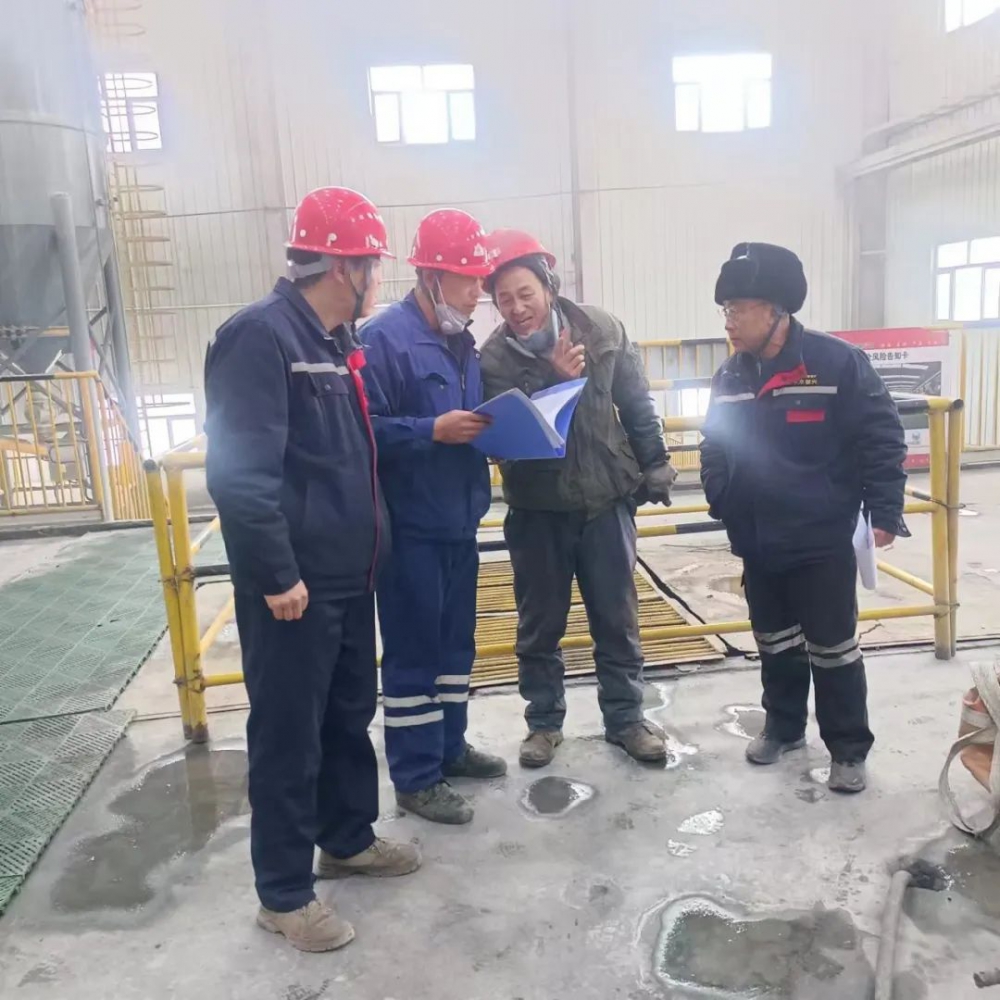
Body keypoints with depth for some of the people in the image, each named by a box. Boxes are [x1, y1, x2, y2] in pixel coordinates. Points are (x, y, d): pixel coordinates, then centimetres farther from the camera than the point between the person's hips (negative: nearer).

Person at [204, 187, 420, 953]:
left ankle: (348, 839, 39)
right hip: (293, 585, -9)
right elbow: (239, 473, -24)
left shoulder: (338, 342, 12)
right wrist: (276, 574, -22)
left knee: (350, 716, 20)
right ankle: (284, 892, 21)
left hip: (348, 575, 9)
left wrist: (367, 544, 18)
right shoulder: (260, 336, -17)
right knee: (289, 735, 4)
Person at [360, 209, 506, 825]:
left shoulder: (463, 344, 12)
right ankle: (416, 777, 15)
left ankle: (450, 746, 34)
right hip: (410, 527, -8)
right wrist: (433, 431, -25)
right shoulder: (383, 339, -14)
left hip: (460, 522, 9)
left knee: (456, 641, 18)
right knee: (413, 651, 1)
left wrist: (490, 427, 0)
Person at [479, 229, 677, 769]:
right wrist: (555, 380, -27)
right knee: (540, 624, 11)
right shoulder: (493, 358, -9)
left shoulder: (601, 328, -5)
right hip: (537, 509, -1)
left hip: (607, 500, 1)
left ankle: (625, 718, 28)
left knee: (617, 619, 12)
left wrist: (653, 464, 8)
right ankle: (544, 721, 29)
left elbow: (636, 402, 4)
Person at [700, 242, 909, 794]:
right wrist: (721, 502, 2)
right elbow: (715, 448, 12)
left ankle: (849, 749, 25)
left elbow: (882, 439, -11)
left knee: (832, 647, 7)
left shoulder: (837, 362, -14)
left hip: (822, 540, -5)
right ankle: (783, 726, 39)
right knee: (774, 642, 19)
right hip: (757, 543, 5)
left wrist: (884, 511, -13)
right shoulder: (730, 375, 3)